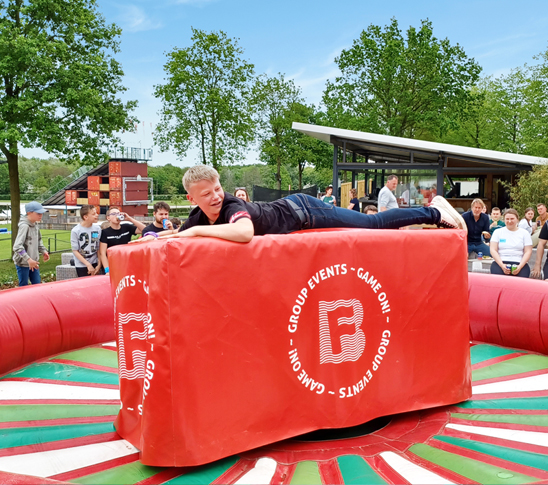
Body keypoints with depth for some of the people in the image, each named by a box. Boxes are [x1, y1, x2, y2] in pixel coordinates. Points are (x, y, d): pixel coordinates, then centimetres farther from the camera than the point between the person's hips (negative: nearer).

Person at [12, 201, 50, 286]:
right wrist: (28, 259, -32)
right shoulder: (24, 226, -21)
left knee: (37, 284, 13)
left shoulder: (35, 225, 4)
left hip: (33, 262, 8)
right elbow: (17, 247, -28)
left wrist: (44, 251, 7)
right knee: (24, 286, 3)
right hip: (23, 263, -8)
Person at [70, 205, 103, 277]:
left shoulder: (97, 228, -2)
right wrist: (88, 264, -12)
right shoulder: (75, 231, -11)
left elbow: (99, 248, 5)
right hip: (81, 266, -3)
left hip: (95, 264, 3)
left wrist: (99, 264, 0)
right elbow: (75, 251, -8)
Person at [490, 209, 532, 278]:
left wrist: (520, 267, -11)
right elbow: (493, 250, 4)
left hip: (519, 263, 1)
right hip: (500, 262, 0)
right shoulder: (498, 232, 13)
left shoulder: (524, 233, 13)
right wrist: (502, 265, -12)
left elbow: (528, 252, 6)